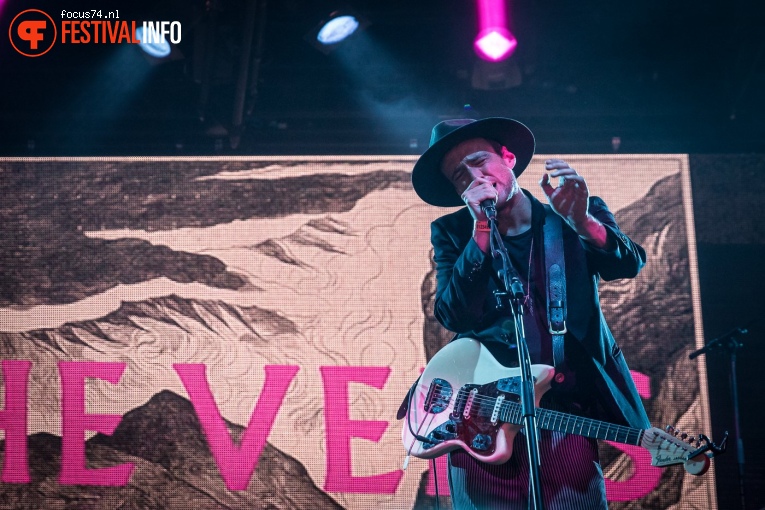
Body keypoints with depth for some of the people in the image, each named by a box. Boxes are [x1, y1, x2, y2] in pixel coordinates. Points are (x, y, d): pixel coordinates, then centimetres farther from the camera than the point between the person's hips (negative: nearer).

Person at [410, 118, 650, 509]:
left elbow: (629, 264, -12)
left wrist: (582, 222, -28)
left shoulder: (582, 217, 5)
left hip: (565, 413, 0)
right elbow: (453, 316, -8)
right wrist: (481, 231, -16)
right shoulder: (452, 233, 5)